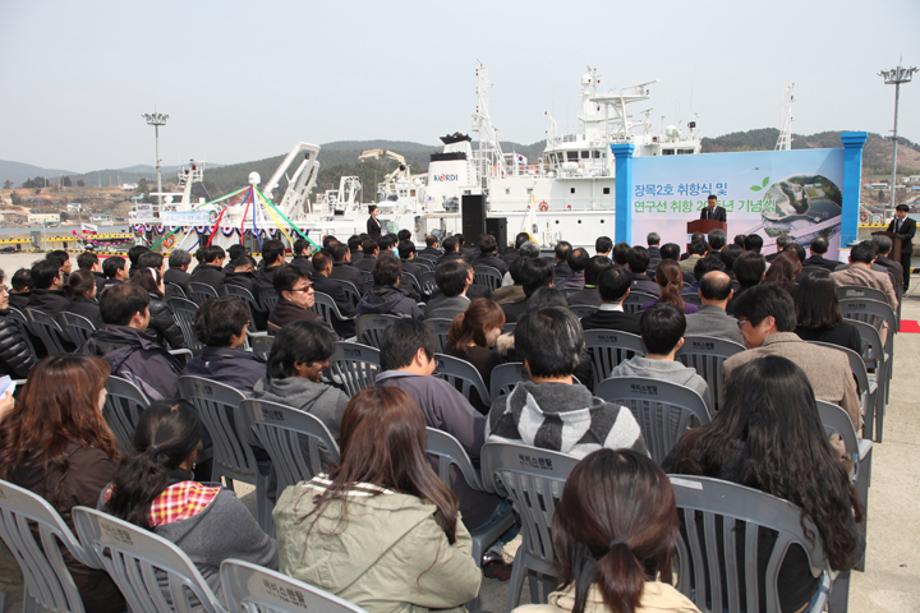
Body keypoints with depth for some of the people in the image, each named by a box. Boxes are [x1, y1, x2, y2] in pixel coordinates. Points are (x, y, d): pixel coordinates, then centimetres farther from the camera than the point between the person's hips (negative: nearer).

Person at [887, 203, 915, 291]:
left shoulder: (911, 222, -3)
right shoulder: (894, 221, 11)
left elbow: (911, 234, -16)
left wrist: (900, 236, -32)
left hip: (905, 249, -4)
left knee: (905, 269, 2)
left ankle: (904, 288, 9)